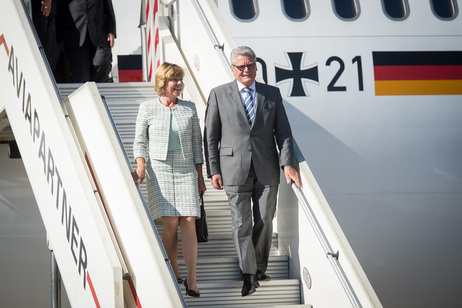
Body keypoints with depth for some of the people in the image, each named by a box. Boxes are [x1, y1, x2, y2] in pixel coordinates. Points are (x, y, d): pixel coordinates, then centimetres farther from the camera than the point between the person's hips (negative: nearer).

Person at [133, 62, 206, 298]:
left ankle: (191, 279, -9)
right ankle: (173, 275, 7)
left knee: (189, 221, -10)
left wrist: (200, 176, 10)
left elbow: (197, 144, 12)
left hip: (186, 170, 2)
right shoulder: (147, 109, 2)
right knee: (170, 222, -9)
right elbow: (139, 142, 8)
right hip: (159, 170, -2)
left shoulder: (189, 109, 8)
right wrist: (140, 166, -9)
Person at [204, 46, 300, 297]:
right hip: (235, 170, -2)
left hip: (266, 170, 2)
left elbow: (283, 132, 6)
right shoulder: (219, 95, 3)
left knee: (264, 221, 5)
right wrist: (213, 170, -3)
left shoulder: (272, 94, 7)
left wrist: (288, 163, -6)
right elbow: (210, 136, 3)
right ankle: (248, 275, 6)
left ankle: (260, 269, 20)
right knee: (241, 223, -2)